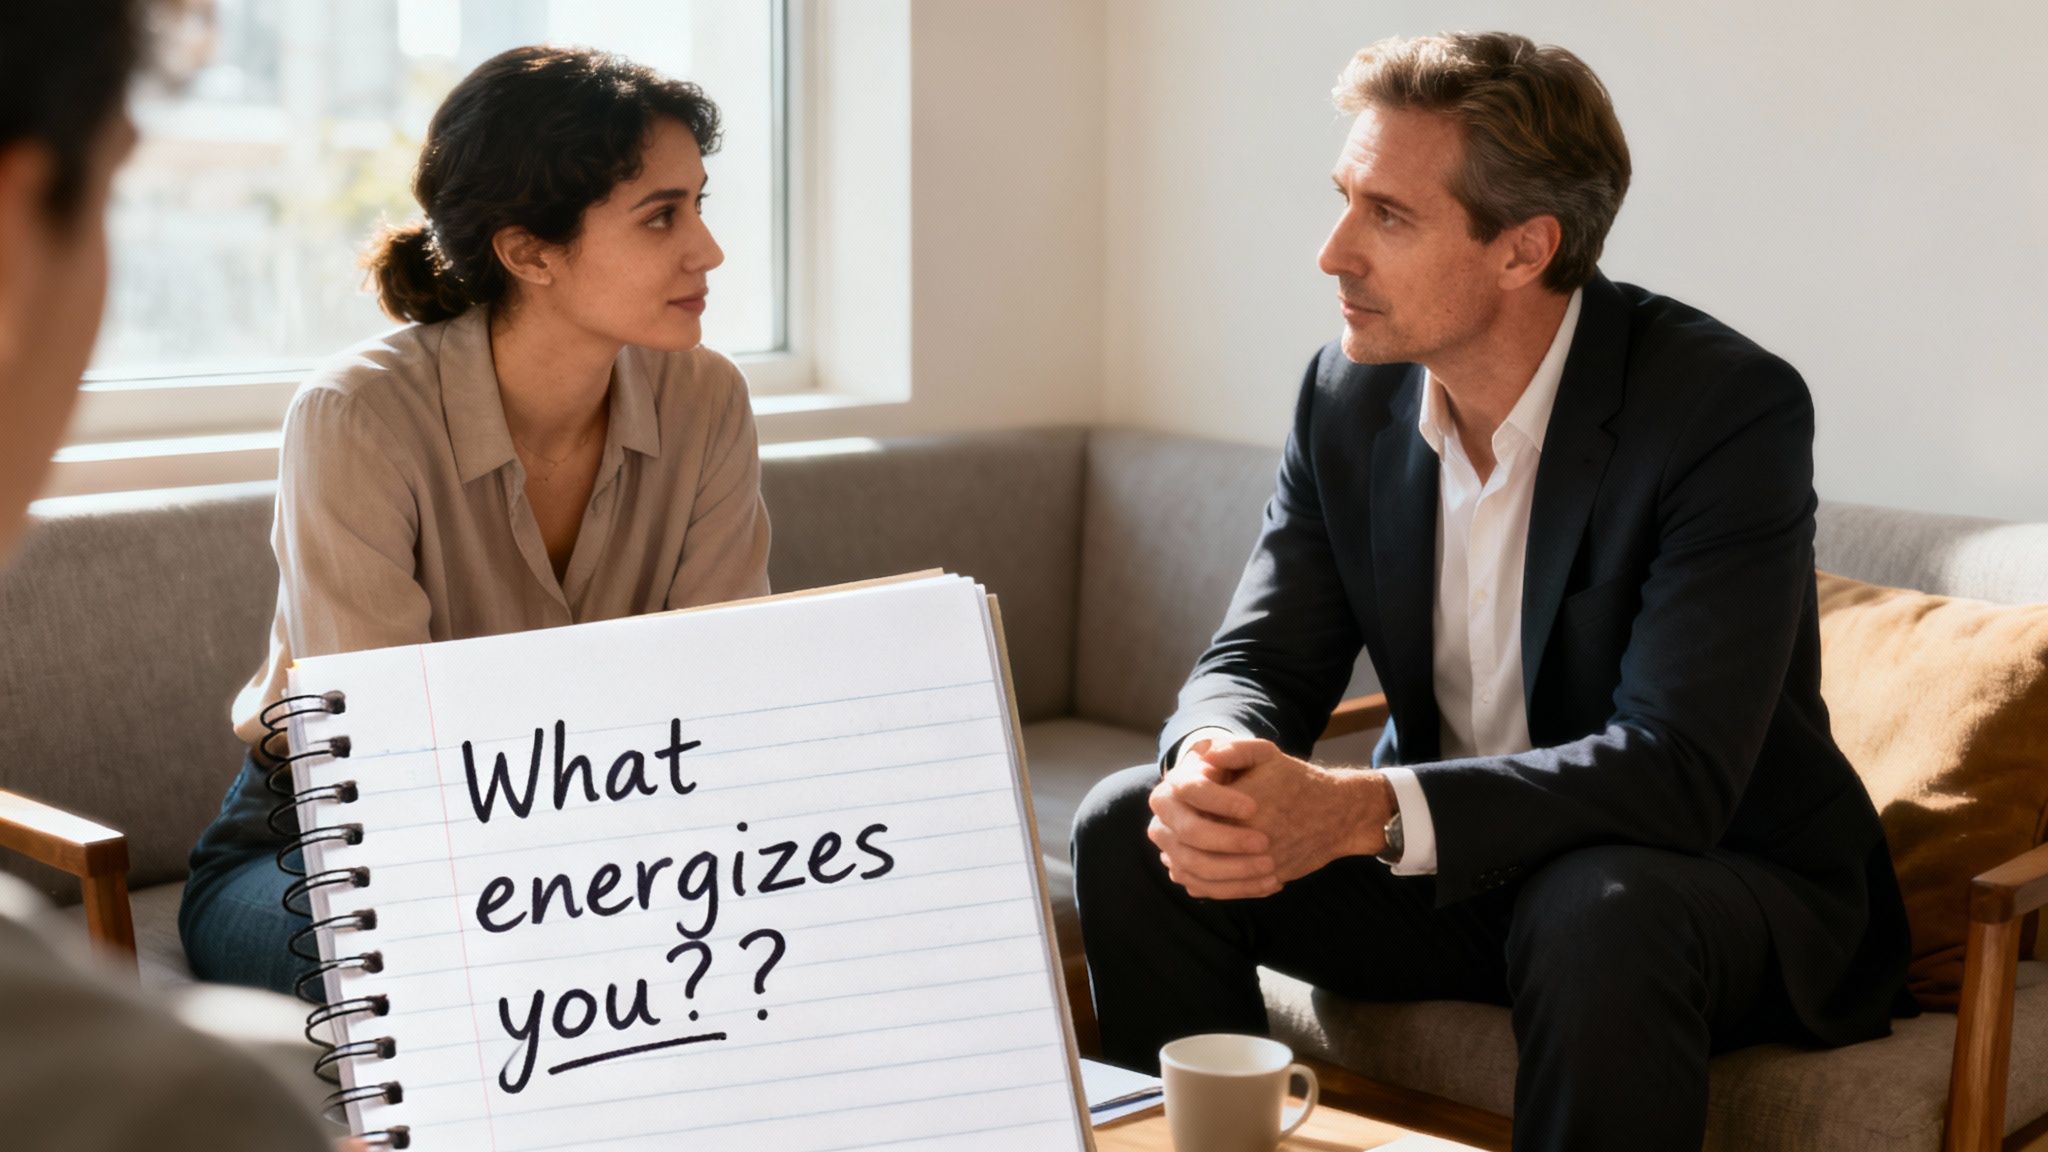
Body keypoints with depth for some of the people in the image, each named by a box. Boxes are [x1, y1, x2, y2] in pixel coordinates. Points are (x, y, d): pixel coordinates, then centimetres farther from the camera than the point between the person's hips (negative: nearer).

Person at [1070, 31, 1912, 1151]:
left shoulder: (1729, 407, -22)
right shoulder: (1350, 392, -3)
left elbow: (1675, 772, -29)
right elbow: (1256, 661, -1)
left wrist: (1362, 810, -39)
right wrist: (1215, 765, -27)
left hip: (1720, 877, -5)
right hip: (1451, 865, 5)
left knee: (1596, 915, -38)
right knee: (1129, 829, -12)